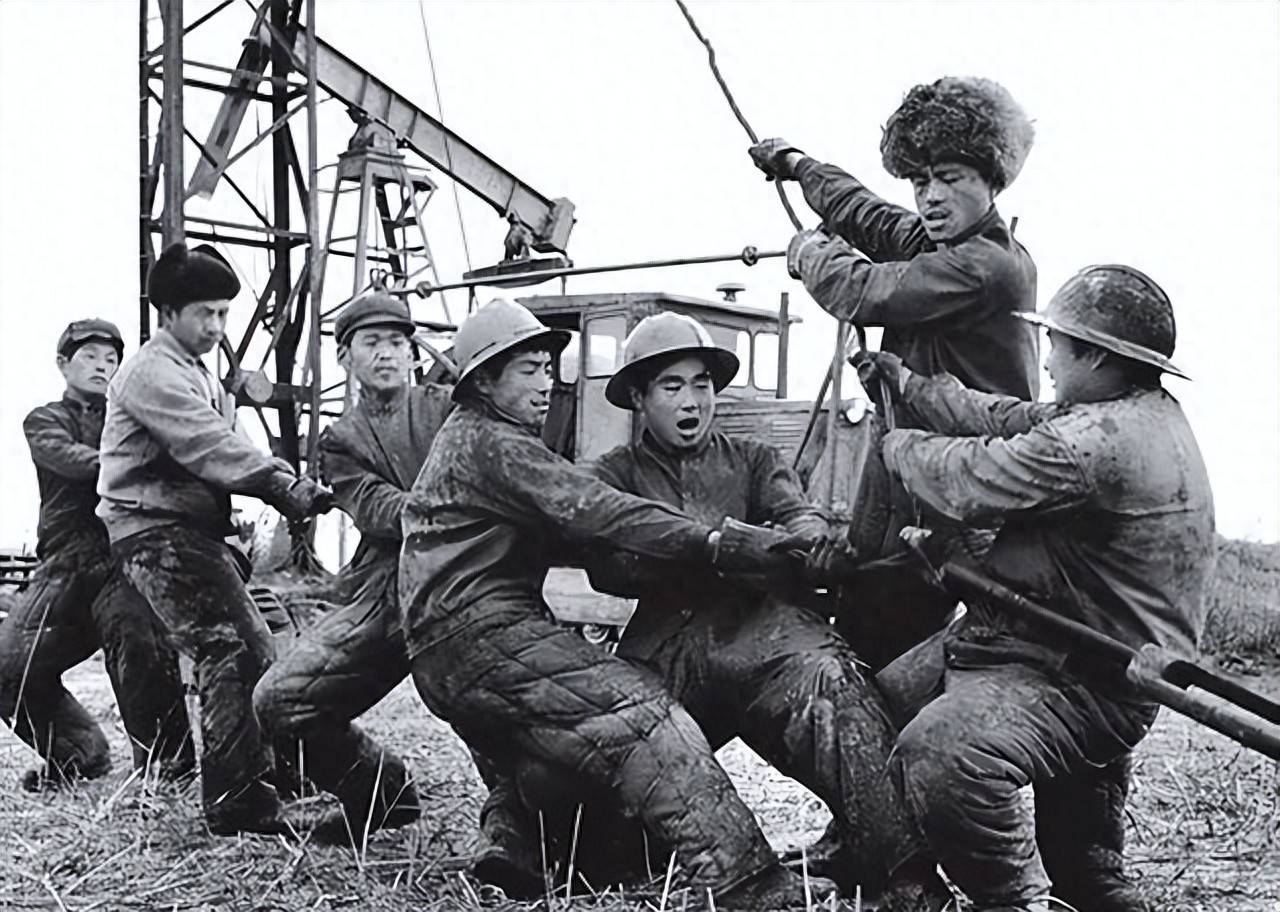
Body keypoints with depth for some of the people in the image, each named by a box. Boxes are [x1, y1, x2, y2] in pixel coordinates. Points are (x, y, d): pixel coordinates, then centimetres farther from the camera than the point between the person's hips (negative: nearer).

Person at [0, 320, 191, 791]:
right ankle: (79, 753, 16)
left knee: (138, 636, -29)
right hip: (64, 567, 2)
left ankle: (165, 758, -14)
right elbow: (74, 461, -6)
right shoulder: (45, 422, 17)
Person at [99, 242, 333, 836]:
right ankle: (238, 804, -15)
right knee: (227, 654, -16)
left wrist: (286, 488, -10)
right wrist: (287, 487, -29)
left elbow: (217, 448, 9)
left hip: (194, 529, 10)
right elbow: (211, 447, -22)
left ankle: (261, 777, 15)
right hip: (156, 530, -10)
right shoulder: (153, 371, -10)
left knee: (255, 652, 8)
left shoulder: (198, 372, 22)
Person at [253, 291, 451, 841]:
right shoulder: (341, 440, 18)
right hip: (379, 598, 3)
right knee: (277, 701, -5)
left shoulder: (447, 408, 16)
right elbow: (373, 508, -1)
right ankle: (379, 789, 16)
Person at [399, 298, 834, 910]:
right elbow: (594, 514, -20)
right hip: (482, 633, -11)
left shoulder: (461, 437, 26)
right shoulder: (488, 442, -7)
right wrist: (721, 544, -26)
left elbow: (563, 530, 17)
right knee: (645, 721, -23)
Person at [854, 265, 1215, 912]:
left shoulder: (1098, 441, -25)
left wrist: (899, 444, 0)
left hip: (1086, 682, -12)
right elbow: (1004, 418, 16)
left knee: (937, 754, -33)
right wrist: (907, 385, 20)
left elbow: (967, 482, -20)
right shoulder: (1142, 413, 11)